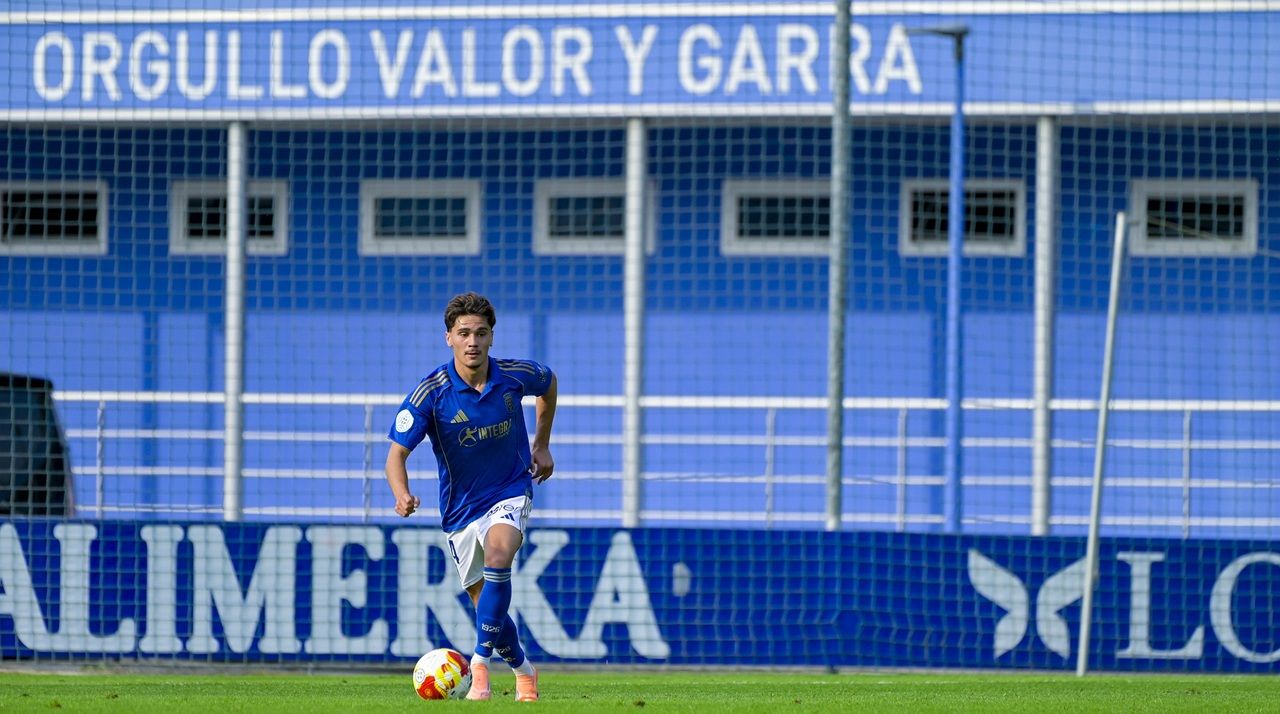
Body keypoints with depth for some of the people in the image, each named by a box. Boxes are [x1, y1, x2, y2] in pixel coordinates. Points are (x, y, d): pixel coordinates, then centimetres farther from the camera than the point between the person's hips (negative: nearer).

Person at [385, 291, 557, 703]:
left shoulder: (515, 376, -12)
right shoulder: (431, 392, -19)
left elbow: (549, 384, 13)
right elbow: (397, 453, -19)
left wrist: (542, 446, 14)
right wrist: (402, 495, -40)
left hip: (511, 491, -1)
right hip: (461, 507, 1)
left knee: (498, 555, -32)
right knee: (487, 605, 8)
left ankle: (480, 665, -31)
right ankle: (522, 670, 37)